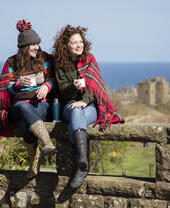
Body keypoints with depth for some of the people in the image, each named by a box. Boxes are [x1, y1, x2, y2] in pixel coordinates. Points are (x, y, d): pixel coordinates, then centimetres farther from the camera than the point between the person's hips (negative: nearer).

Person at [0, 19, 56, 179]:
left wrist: (46, 85, -13)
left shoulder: (45, 59, 12)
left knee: (26, 123, -36)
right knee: (25, 108, -40)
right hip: (19, 104, 0)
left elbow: (52, 79, 10)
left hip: (41, 103, 0)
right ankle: (47, 142, -53)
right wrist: (19, 84, -13)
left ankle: (34, 161, -29)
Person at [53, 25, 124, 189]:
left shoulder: (89, 60, 7)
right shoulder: (60, 64, 8)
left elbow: (95, 84, -4)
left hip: (91, 106, 0)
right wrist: (75, 86, -23)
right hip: (70, 105, 1)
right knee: (76, 113, -38)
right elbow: (63, 88, 0)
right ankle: (83, 163, -54)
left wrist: (85, 101, -22)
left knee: (76, 119, -36)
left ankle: (81, 165, -47)